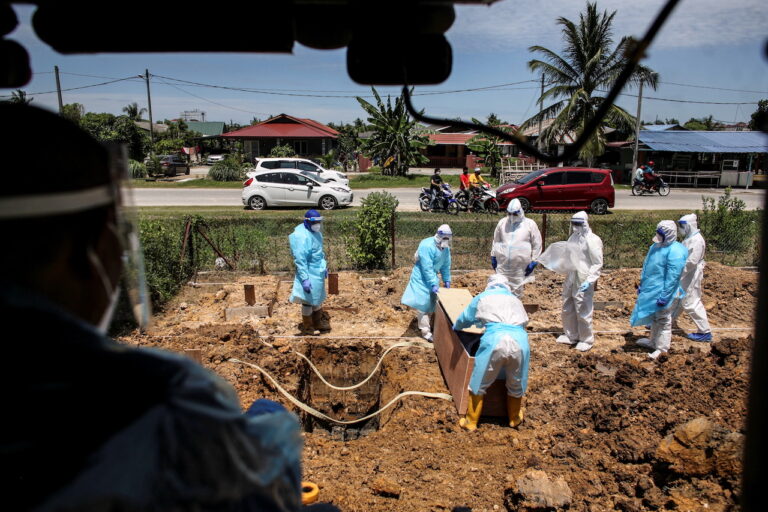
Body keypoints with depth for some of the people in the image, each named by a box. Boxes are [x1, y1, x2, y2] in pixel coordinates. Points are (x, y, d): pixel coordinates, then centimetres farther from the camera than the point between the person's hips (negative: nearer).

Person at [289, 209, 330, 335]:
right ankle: (307, 327, 22)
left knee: (318, 297, 22)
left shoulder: (315, 232, 3)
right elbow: (300, 260, -26)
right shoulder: (302, 237, -26)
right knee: (308, 300, 6)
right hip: (309, 274, -9)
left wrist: (324, 267, 21)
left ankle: (318, 322, 39)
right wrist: (305, 279, -27)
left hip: (318, 272, 9)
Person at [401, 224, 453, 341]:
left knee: (433, 302, 13)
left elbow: (446, 265, 9)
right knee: (423, 303, -8)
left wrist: (447, 280, 6)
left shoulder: (446, 248, -1)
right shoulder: (427, 246, -27)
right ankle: (426, 332, -4)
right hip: (422, 278, -8)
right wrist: (433, 284, -29)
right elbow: (427, 268, -28)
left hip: (432, 276, 8)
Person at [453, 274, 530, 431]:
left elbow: (464, 319, 34)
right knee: (516, 384, 24)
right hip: (519, 340, 3)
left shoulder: (483, 297, 24)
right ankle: (514, 418, 43)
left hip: (495, 340, -3)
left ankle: (471, 422, 24)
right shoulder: (515, 300, 31)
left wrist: (455, 328, 56)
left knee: (479, 384, 13)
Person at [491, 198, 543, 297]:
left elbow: (537, 244, 1)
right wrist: (493, 256, 12)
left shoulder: (530, 224, -1)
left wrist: (533, 261, -2)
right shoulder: (502, 222, 6)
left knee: (517, 289, 8)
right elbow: (496, 241, 15)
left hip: (520, 266, -2)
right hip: (502, 263, 2)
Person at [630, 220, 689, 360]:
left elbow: (673, 278, -23)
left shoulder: (675, 252, -22)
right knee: (654, 318, 22)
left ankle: (662, 348, 18)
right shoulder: (656, 246, 5)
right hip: (651, 290, 8)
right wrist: (641, 285, 18)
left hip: (663, 293, -8)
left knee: (663, 321, 6)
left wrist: (664, 297, -22)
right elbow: (646, 267, 14)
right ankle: (653, 341, 38)